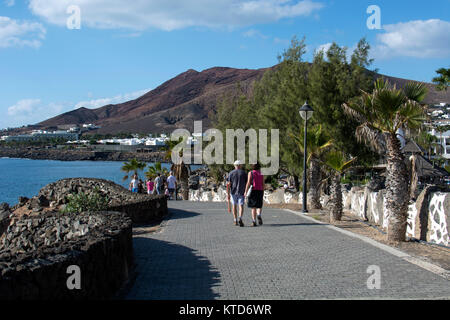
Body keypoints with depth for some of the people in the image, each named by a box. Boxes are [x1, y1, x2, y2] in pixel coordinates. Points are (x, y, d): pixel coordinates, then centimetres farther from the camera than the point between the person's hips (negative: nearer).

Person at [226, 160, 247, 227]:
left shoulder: (231, 173, 2)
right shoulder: (243, 173, 1)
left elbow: (228, 184, -5)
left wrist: (228, 194, -4)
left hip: (233, 192, 2)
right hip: (241, 192, -2)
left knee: (234, 206, 16)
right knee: (241, 206, -5)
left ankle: (235, 221, 21)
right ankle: (240, 218, -28)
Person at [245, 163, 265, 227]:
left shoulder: (250, 173, -2)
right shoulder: (261, 174, 5)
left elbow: (248, 183, -11)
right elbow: (263, 184, 4)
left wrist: (246, 191, -9)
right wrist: (263, 193, 13)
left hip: (253, 191, -1)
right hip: (260, 191, 1)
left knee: (253, 207, 6)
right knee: (259, 206, 13)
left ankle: (254, 221, 0)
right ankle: (259, 215, -17)